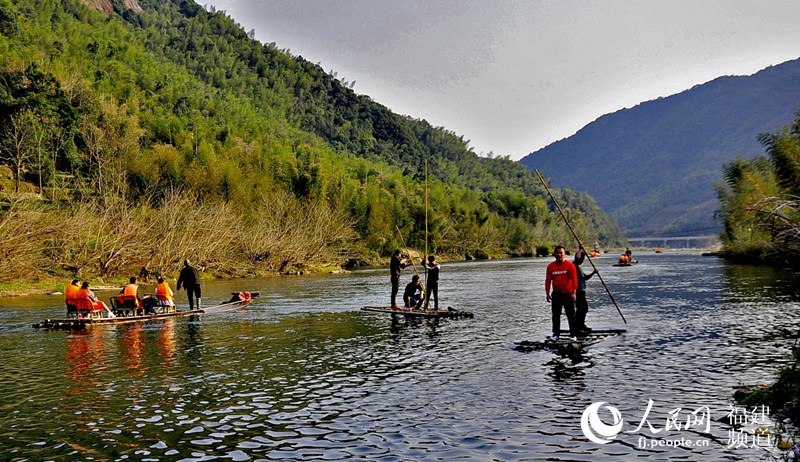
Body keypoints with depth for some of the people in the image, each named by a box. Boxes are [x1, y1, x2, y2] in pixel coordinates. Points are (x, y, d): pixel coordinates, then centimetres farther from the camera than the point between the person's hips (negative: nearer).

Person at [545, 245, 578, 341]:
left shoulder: (570, 265, -5)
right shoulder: (550, 266, 6)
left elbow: (574, 279, -8)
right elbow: (548, 280, 9)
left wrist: (573, 293, -14)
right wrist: (547, 293, 3)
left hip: (568, 294, -3)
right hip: (556, 294, 4)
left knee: (571, 315, 2)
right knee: (555, 315, 8)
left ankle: (573, 334, 10)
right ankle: (555, 334, 17)